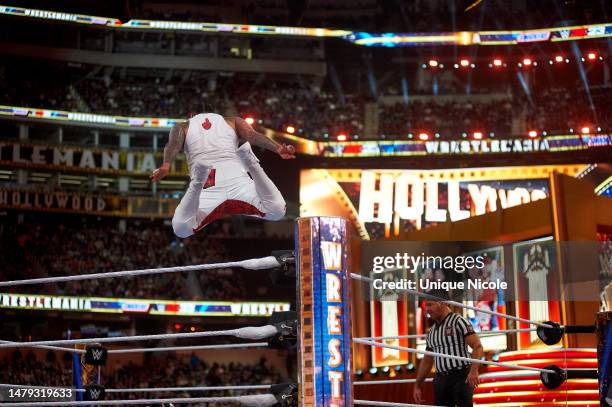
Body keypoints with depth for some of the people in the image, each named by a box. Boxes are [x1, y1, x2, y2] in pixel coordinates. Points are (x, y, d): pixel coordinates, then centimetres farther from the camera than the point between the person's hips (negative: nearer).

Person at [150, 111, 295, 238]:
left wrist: (166, 166, -13)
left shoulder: (182, 127, 26)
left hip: (207, 188, -1)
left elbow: (173, 144, 4)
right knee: (277, 211, 4)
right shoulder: (232, 122, 29)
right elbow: (254, 135, 11)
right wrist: (278, 148, -5)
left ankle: (197, 183, -28)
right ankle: (253, 166, -12)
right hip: (235, 179, 1)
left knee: (181, 229, -12)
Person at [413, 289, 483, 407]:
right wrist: (417, 386, 16)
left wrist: (474, 370, -31)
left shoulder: (459, 321, -7)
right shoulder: (432, 331, 15)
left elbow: (477, 347, -16)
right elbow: (426, 362, 21)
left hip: (461, 376, -7)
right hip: (441, 379, 7)